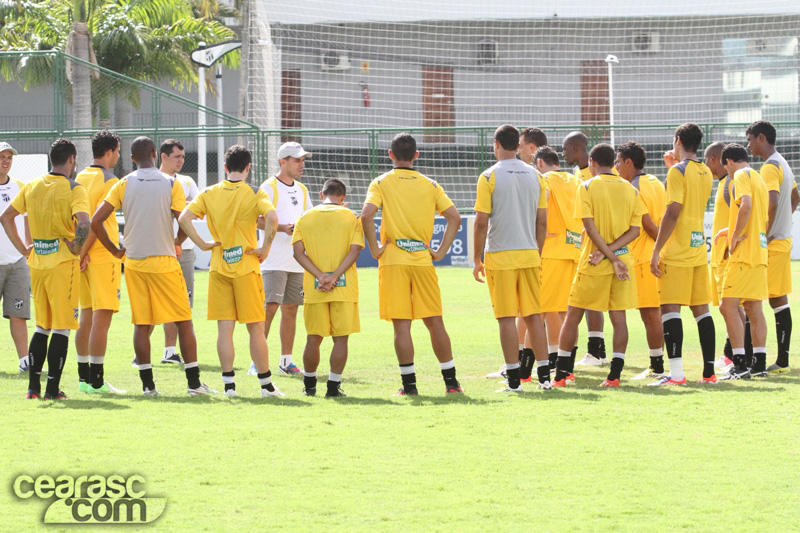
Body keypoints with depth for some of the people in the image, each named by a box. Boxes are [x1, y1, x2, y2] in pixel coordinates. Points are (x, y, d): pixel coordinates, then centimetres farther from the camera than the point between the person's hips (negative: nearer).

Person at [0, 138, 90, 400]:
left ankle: (33, 386, 13)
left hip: (37, 261, 6)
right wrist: (77, 248, -10)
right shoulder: (73, 189, -11)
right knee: (62, 328, 1)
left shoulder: (32, 187, 8)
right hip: (63, 262, -6)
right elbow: (83, 224, -26)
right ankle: (52, 388, -1)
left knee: (42, 326, 16)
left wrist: (23, 248, 15)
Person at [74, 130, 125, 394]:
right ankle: (96, 380, -9)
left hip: (84, 258, 8)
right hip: (103, 256, -8)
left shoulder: (79, 179, 12)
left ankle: (84, 377, 14)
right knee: (102, 317, -6)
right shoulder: (109, 181, -11)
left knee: (87, 316, 12)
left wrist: (78, 251, 5)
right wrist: (84, 253, -15)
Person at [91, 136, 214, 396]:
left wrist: (114, 250, 8)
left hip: (134, 264, 2)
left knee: (141, 324, 8)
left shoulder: (124, 185, 2)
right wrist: (177, 242, 9)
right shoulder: (171, 184, -3)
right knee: (184, 321, 4)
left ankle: (147, 384, 5)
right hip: (165, 262, -2)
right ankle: (194, 382, 1)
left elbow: (96, 221, -3)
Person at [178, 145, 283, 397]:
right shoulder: (255, 193, -5)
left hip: (219, 268, 2)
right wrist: (265, 248, -12)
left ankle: (229, 384, 1)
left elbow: (184, 218, -7)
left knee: (224, 327, 4)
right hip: (247, 266, -2)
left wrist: (202, 244, 0)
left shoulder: (209, 193, 3)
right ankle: (266, 384, 9)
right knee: (255, 328, 5)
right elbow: (272, 218, -22)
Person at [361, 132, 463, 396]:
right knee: (435, 322, 9)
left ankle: (409, 384, -2)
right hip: (423, 259, 2)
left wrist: (374, 248, -6)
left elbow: (366, 215, -15)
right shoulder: (430, 185, 7)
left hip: (393, 260, -2)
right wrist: (441, 251, 5)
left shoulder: (381, 183, 0)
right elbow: (454, 217, 1)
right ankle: (451, 381, 9)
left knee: (401, 325, -1)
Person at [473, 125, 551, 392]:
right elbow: (542, 222, 9)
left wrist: (477, 259, -2)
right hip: (529, 254, 4)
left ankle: (514, 380, -4)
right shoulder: (535, 176, 7)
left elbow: (481, 223, -8)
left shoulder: (489, 177, -7)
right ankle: (544, 374, 8)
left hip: (500, 257, -4)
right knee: (533, 315, 9)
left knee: (506, 317, -2)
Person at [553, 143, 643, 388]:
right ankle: (614, 375, -2)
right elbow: (635, 230, -1)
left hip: (593, 264, -3)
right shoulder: (631, 190, 6)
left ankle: (560, 375, 8)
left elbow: (590, 227, -13)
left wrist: (612, 258, -13)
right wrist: (612, 251, -9)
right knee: (618, 317, 4)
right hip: (623, 262, 3)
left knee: (573, 317, 6)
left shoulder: (587, 187, -5)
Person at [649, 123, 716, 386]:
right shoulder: (706, 173, 13)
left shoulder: (678, 171, -10)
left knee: (670, 308, -7)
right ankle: (709, 371, 8)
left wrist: (656, 250, -14)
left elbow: (672, 212, -17)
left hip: (677, 253, -8)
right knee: (701, 309, 9)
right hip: (699, 251, 8)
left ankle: (676, 373, -15)